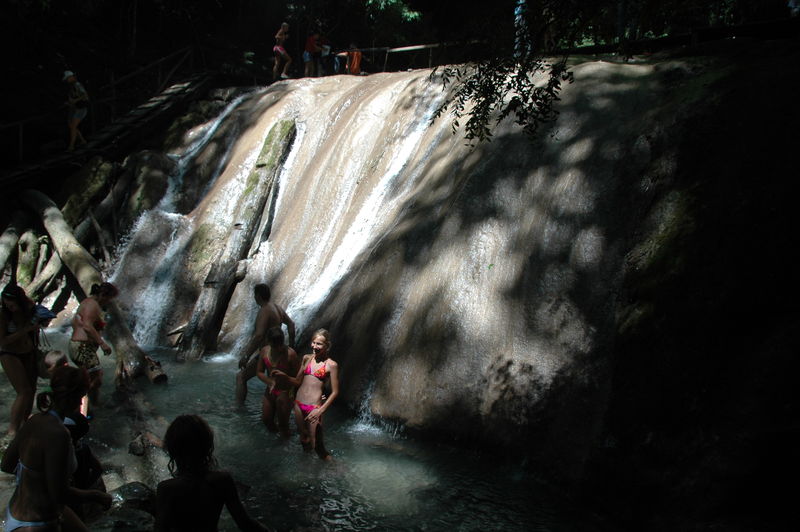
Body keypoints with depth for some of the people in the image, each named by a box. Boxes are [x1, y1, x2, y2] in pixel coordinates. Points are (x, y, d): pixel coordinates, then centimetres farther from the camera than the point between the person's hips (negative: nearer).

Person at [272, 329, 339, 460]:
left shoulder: (331, 365, -9)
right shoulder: (306, 358, 6)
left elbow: (334, 392, -8)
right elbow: (298, 381, 13)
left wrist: (320, 410, -16)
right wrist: (284, 375, -5)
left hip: (314, 408, -5)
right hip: (298, 404, 5)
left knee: (316, 444, -2)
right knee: (303, 438, 19)